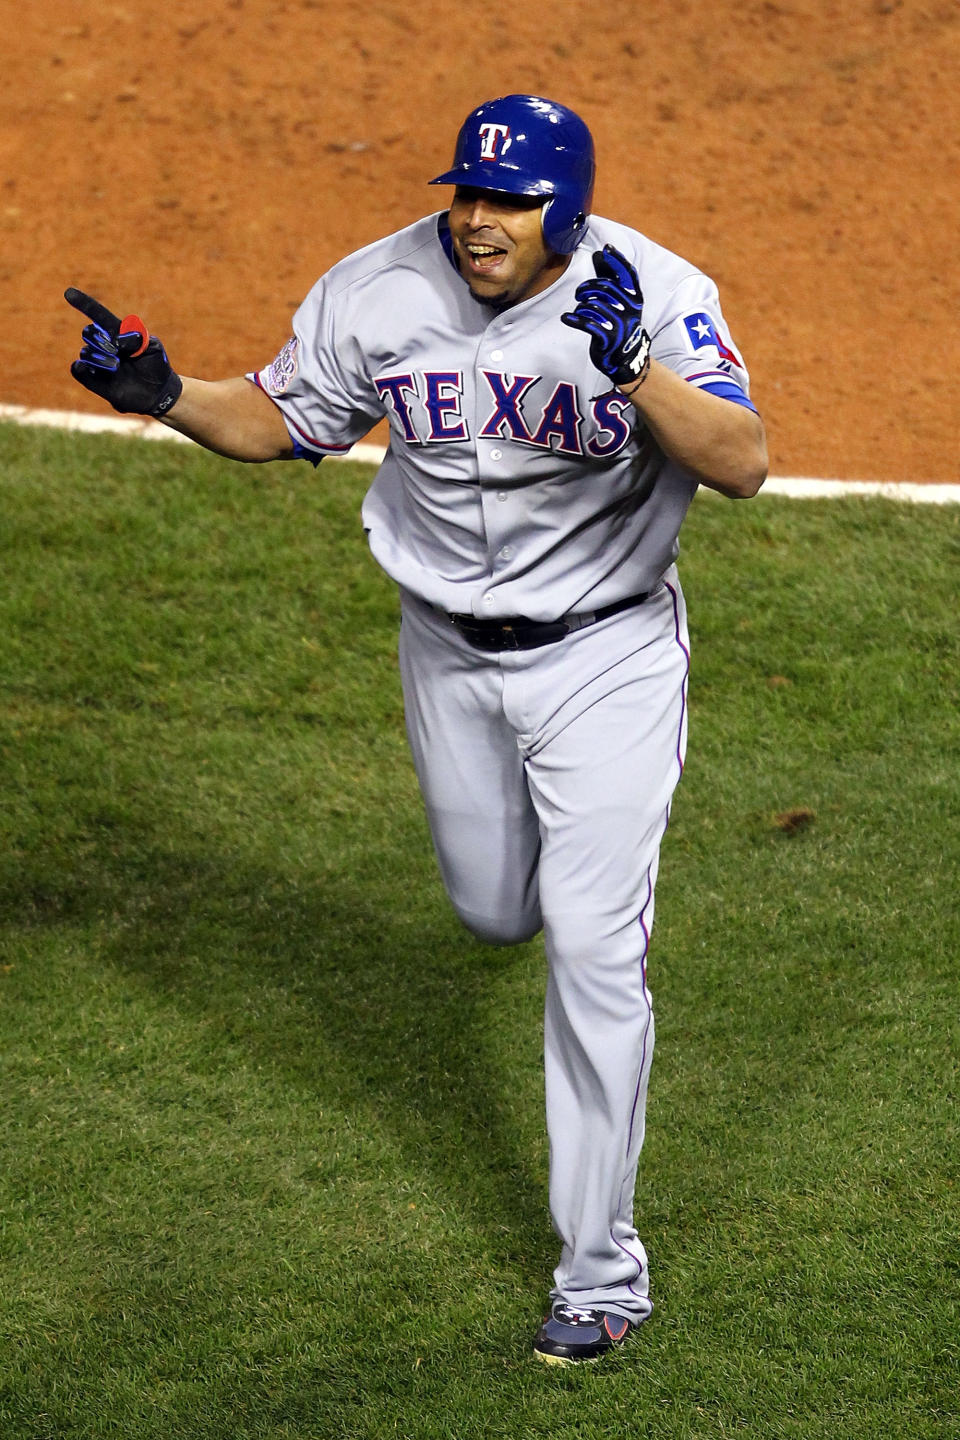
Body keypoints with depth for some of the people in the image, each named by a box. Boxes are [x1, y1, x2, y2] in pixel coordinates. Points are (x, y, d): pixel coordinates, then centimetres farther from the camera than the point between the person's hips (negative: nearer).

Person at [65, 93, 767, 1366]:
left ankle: (601, 1269, 1)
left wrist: (637, 369, -48)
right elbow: (283, 422, 2)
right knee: (496, 912, 19)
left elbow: (743, 465, -32)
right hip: (449, 654, 4)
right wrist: (167, 393, -16)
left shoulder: (657, 294, -21)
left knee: (592, 949, -9)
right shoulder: (379, 293, -12)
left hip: (604, 654, -4)